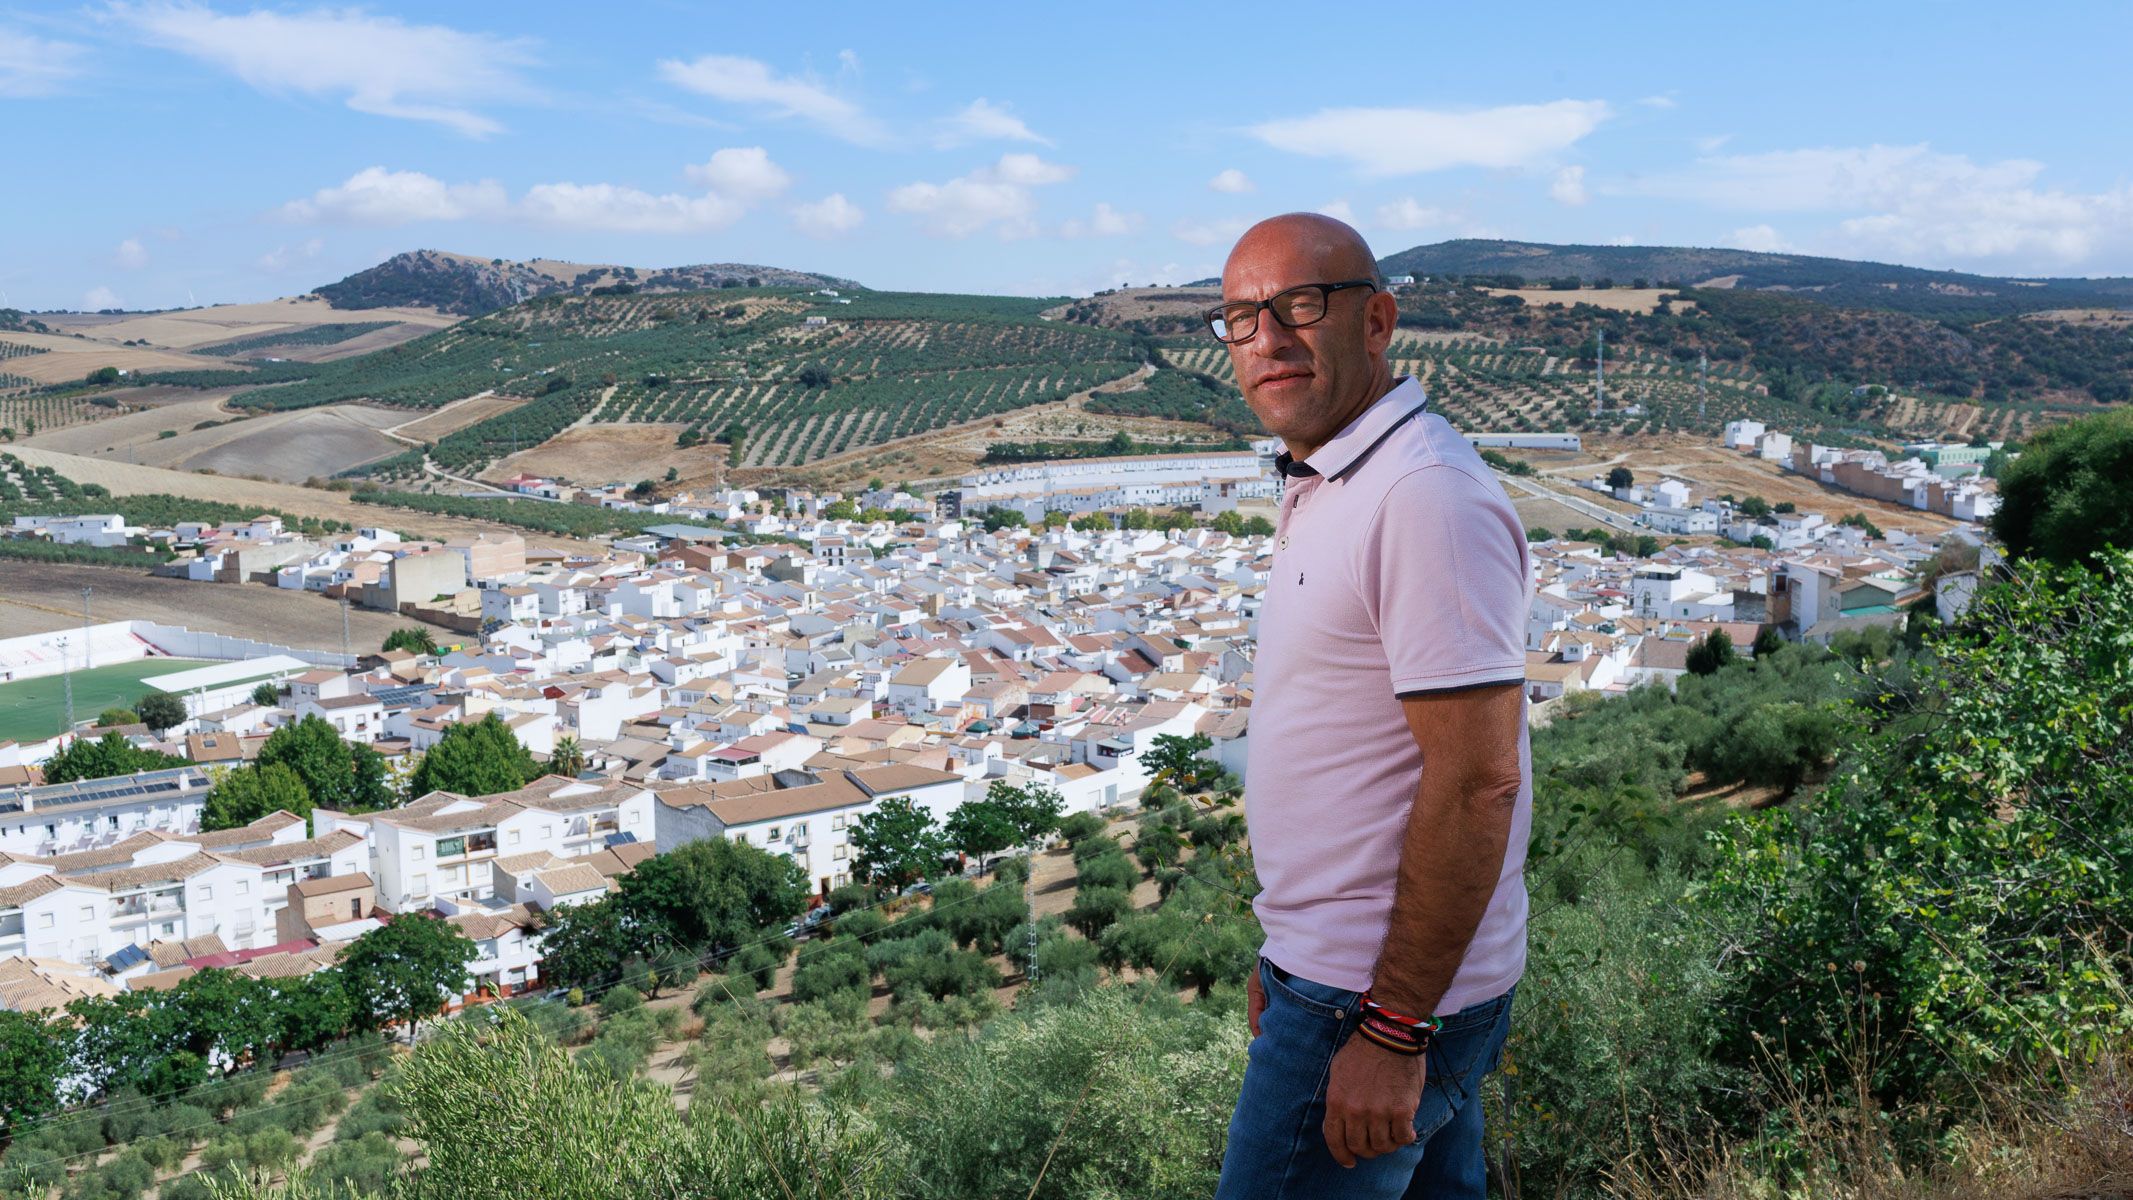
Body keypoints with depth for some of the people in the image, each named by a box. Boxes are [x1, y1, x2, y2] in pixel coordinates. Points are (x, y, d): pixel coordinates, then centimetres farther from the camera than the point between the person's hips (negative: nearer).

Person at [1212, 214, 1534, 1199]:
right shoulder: (1325, 487, 11)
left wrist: (1392, 1031, -22)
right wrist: (1286, 953, 19)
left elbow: (1476, 781, -24)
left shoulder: (1426, 498, -21)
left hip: (1381, 998, -9)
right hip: (1332, 965, 9)